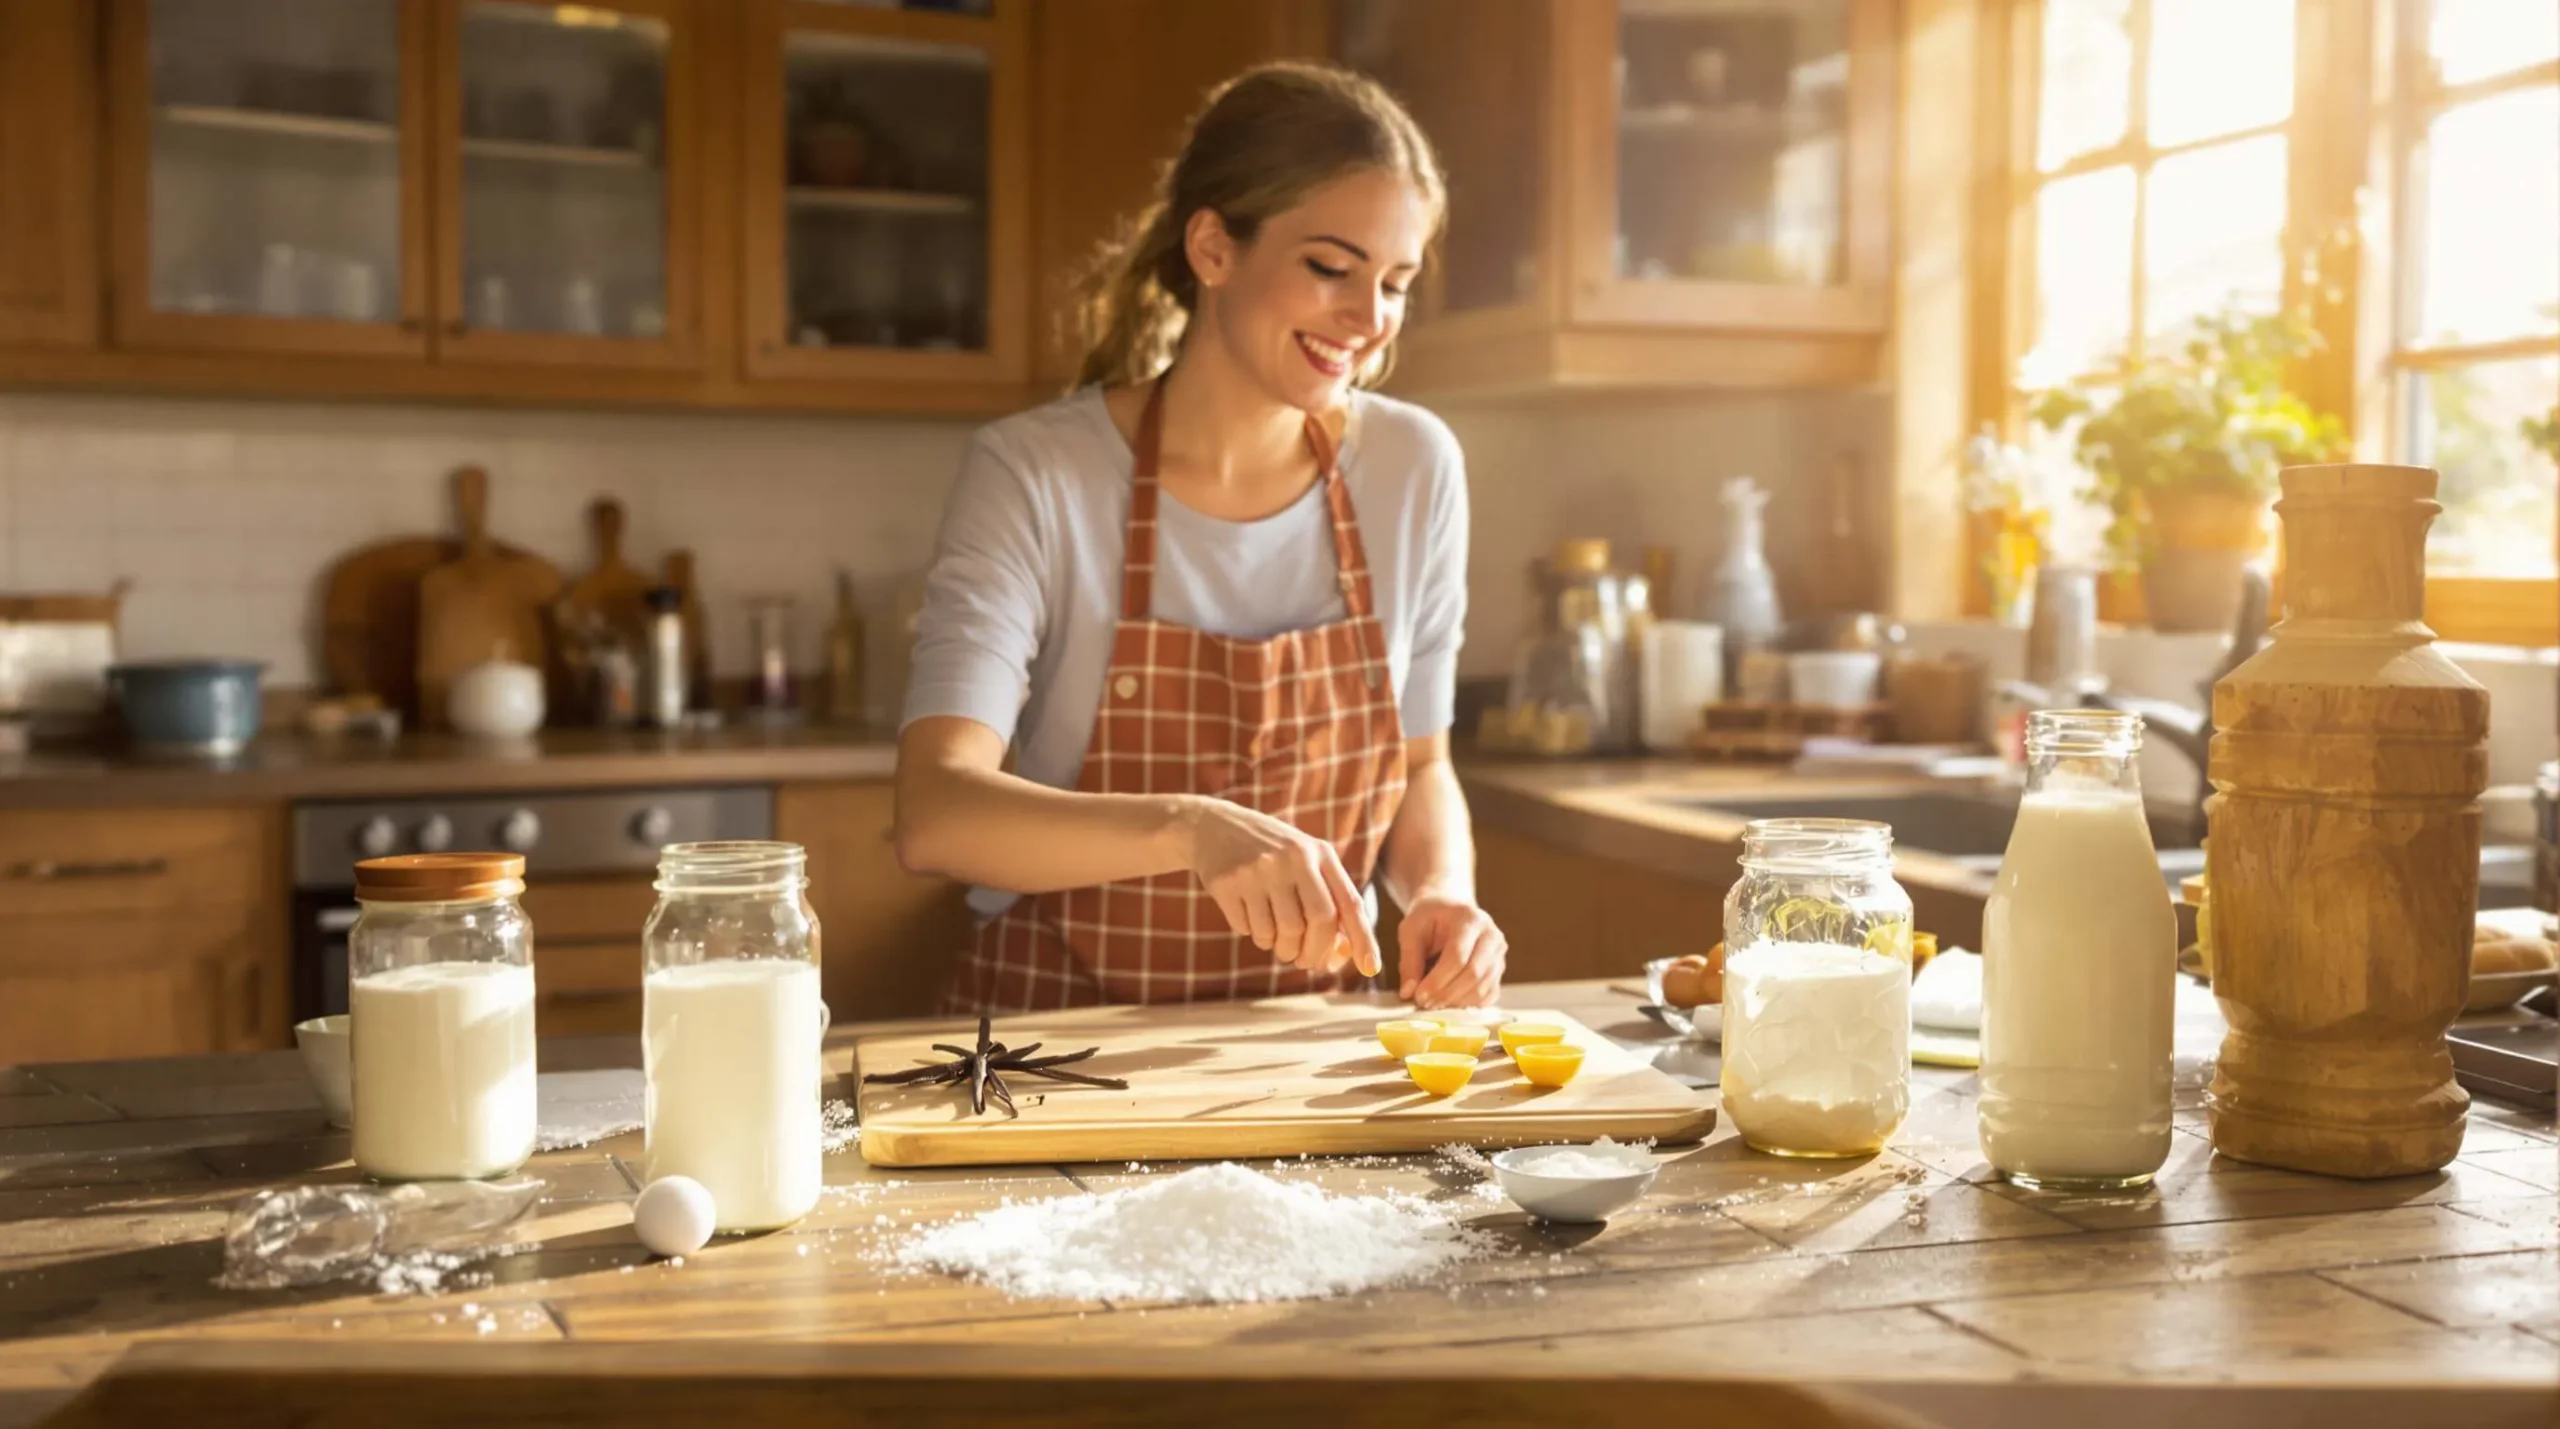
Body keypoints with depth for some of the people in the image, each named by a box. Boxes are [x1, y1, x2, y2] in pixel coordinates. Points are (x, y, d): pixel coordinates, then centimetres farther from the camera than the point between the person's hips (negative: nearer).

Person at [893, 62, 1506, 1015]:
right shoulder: (1035, 476, -12)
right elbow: (935, 815, -22)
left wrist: (1442, 893, -8)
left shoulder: (1415, 470, 0)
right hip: (1059, 1035, -3)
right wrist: (1191, 828, -38)